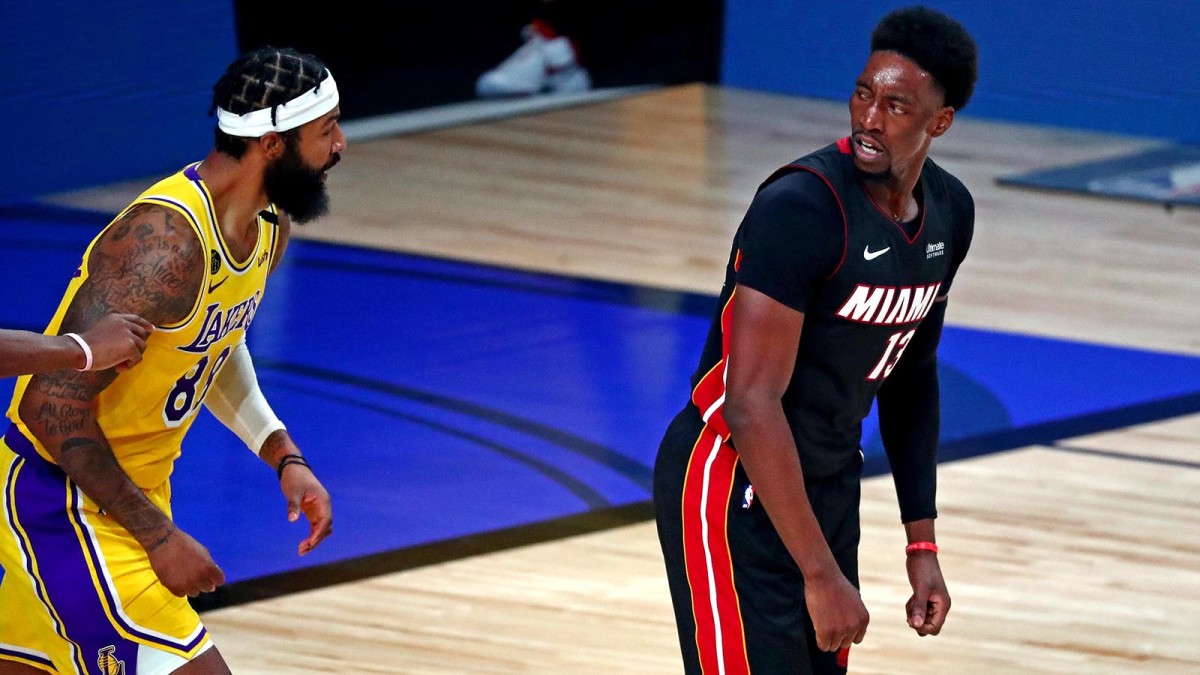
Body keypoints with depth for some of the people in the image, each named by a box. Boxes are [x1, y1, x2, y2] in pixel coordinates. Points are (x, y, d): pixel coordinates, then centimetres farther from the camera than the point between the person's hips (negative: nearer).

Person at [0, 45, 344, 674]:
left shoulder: (266, 225, 2)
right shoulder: (166, 242, -27)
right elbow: (53, 406, -28)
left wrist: (285, 458, 9)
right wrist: (158, 535, -23)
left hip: (135, 483, 10)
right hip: (63, 498, -10)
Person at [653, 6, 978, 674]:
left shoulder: (950, 212, 1)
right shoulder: (802, 206, -24)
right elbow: (752, 407, -27)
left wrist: (922, 542, 12)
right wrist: (821, 575, -27)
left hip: (831, 483, 8)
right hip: (736, 488, -8)